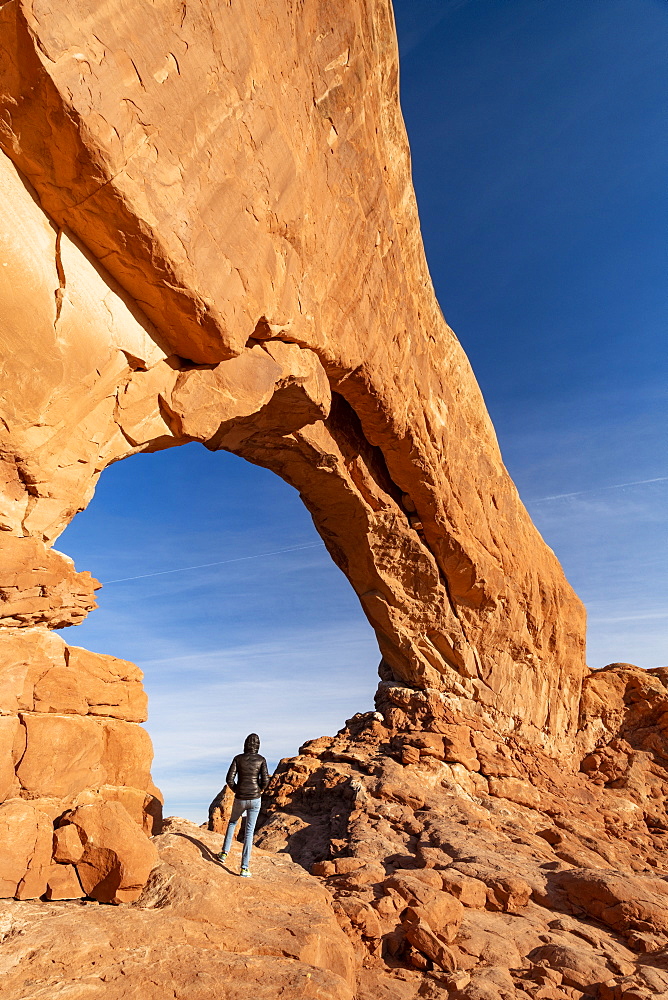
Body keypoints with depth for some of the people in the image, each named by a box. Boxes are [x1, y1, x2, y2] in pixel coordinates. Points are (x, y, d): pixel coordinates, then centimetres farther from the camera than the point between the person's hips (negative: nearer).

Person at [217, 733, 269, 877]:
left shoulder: (238, 758, -5)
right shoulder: (261, 759, -6)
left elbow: (229, 779, -10)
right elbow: (265, 780, -13)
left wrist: (237, 790, 9)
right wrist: (259, 790, 7)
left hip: (240, 799, 1)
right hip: (255, 799, -1)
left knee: (232, 822, 32)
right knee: (249, 832, 10)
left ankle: (225, 852, 34)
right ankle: (244, 868, 9)